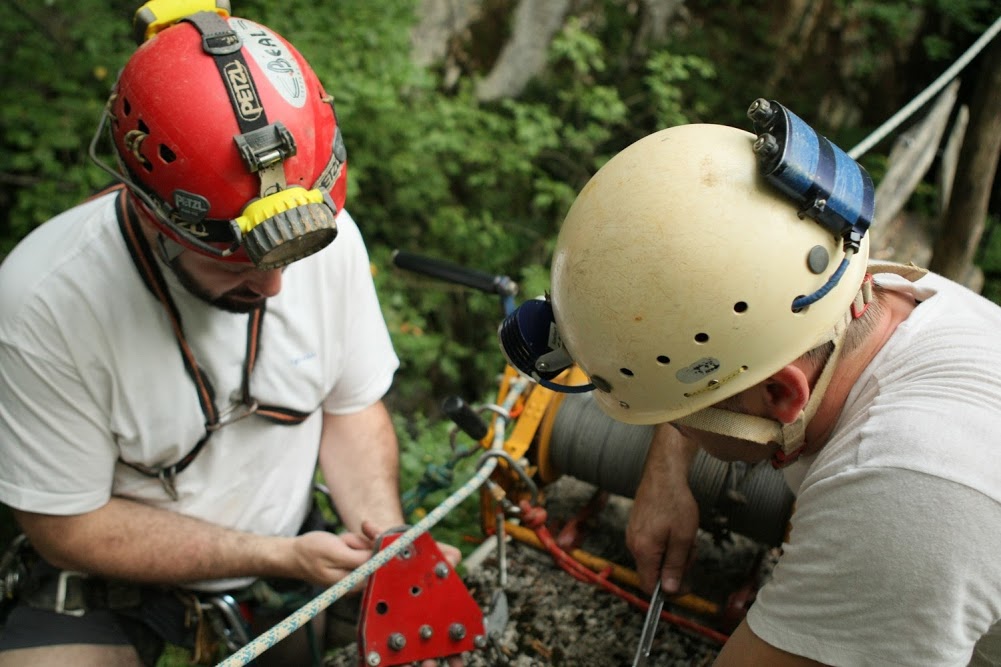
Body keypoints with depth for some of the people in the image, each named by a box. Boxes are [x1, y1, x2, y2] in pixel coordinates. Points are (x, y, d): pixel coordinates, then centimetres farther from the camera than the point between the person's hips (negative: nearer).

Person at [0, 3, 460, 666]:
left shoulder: (328, 237, -17)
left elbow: (352, 406, -3)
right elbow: (70, 527, -18)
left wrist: (387, 540, -20)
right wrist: (278, 557, -22)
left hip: (294, 545, 3)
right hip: (118, 575, -3)